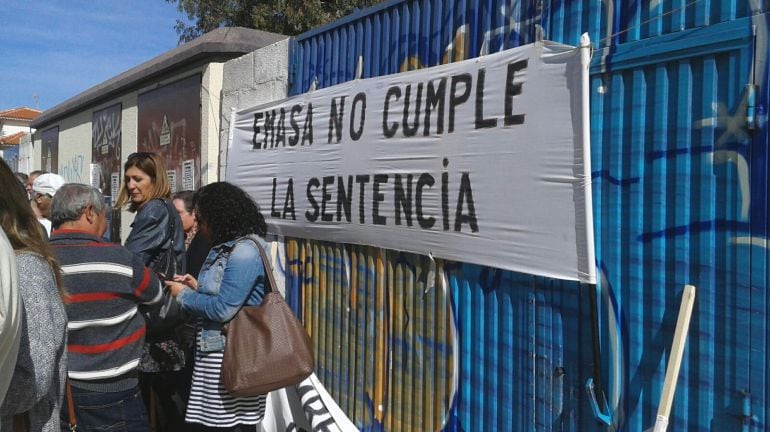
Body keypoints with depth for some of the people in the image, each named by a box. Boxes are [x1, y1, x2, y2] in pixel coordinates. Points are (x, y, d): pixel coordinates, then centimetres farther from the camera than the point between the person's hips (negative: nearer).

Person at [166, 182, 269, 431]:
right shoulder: (224, 248, 15)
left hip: (232, 358, -9)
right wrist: (197, 287, 6)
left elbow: (223, 309, -21)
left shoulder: (244, 252, -16)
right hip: (212, 353, 9)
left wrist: (184, 296, -8)